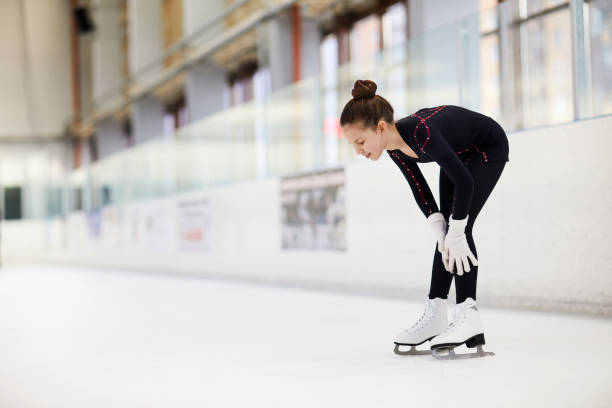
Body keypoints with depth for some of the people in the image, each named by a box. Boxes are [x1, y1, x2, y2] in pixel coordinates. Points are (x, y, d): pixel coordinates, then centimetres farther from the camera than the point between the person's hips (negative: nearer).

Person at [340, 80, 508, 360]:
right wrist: (439, 228, -13)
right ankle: (435, 314, 11)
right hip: (459, 152, 8)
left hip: (488, 149, -8)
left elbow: (464, 181, -34)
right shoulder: (394, 147, -17)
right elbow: (419, 188, -5)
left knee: (458, 229, -18)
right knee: (446, 230, 6)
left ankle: (467, 313, -18)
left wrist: (456, 231, -26)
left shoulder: (421, 132, -41)